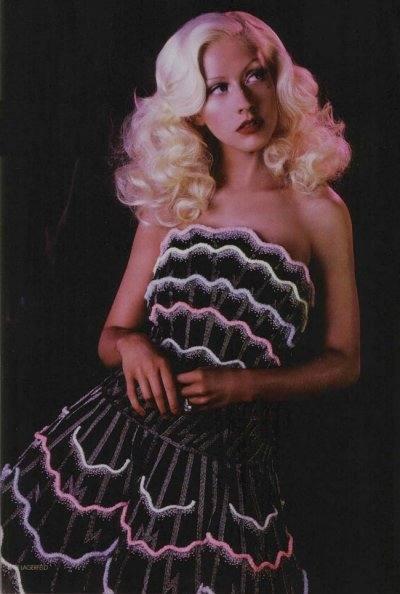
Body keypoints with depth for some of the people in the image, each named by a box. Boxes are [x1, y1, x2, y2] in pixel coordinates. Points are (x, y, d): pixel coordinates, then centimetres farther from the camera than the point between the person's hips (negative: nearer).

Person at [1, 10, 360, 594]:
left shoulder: (320, 211, -2)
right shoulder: (171, 204, 8)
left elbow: (344, 360, 3)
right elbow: (110, 338, 11)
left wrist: (248, 383, -12)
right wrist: (133, 345, -12)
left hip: (227, 466, -2)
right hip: (115, 435, 3)